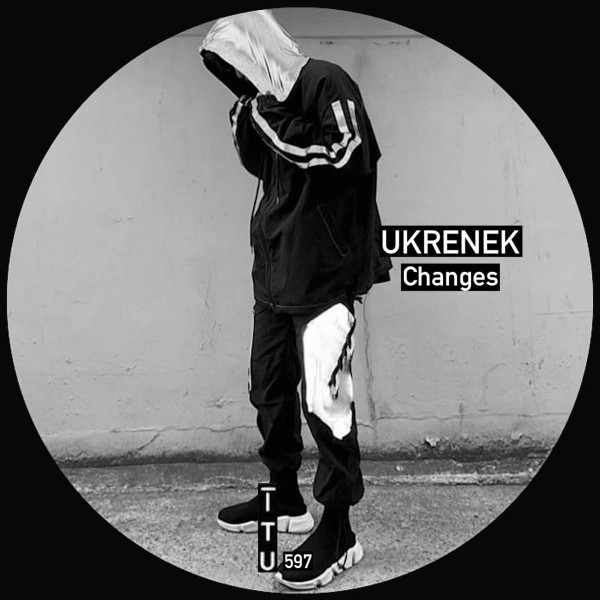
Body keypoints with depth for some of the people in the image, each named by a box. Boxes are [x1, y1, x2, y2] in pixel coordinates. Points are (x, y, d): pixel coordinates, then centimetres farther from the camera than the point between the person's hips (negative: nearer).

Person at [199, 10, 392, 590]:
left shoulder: (326, 83, -6)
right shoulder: (268, 101, 16)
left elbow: (348, 155, -19)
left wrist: (270, 120, -14)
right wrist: (245, 121, 4)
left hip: (326, 275, -8)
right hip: (275, 273, 8)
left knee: (323, 400, -8)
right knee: (268, 389, 14)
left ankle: (338, 531, 7)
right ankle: (286, 498, 32)